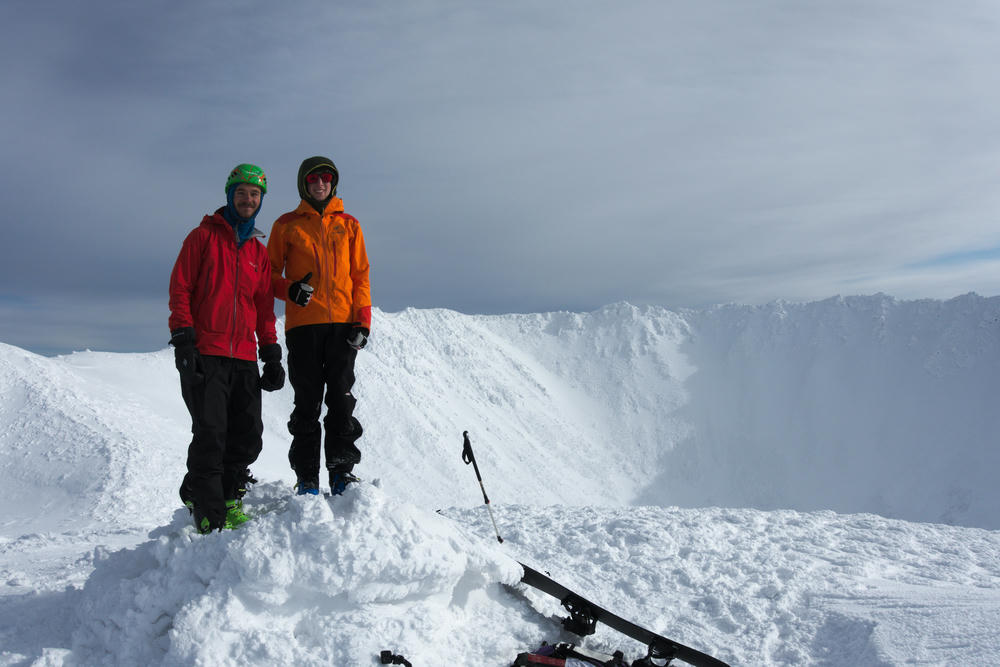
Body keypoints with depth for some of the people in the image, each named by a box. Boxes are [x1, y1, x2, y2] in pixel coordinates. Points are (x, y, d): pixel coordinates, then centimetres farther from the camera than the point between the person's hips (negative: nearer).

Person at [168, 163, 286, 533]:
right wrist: (183, 339, -11)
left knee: (249, 436, -1)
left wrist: (271, 355, 12)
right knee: (211, 434, -10)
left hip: (244, 357, 5)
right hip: (204, 354, -5)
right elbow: (179, 289, 0)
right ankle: (208, 514, -1)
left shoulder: (259, 252, 19)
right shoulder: (204, 236, 6)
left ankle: (229, 496, 16)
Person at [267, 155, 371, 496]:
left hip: (343, 323, 1)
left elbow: (361, 275, 11)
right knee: (307, 402, -1)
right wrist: (289, 289, -12)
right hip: (303, 324, -1)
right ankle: (306, 477, 4)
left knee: (342, 399, -2)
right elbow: (270, 273, 10)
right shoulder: (287, 225, 11)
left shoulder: (349, 225, 14)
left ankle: (342, 471, 4)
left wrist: (362, 320, 0)